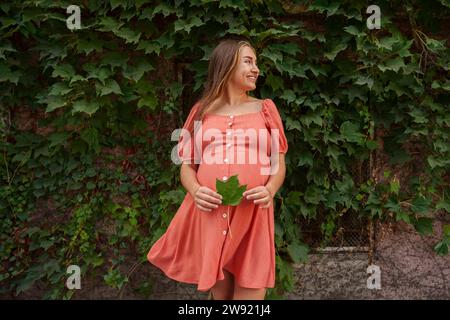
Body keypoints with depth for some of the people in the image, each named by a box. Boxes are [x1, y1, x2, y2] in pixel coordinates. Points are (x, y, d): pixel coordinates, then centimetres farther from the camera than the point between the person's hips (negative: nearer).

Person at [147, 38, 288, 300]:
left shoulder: (265, 108, 11)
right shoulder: (202, 111, 11)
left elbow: (279, 163, 10)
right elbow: (187, 165, 12)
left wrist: (270, 190, -11)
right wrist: (195, 190, -10)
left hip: (253, 215, 0)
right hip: (209, 214, 1)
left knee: (250, 292, 0)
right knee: (219, 292, 12)